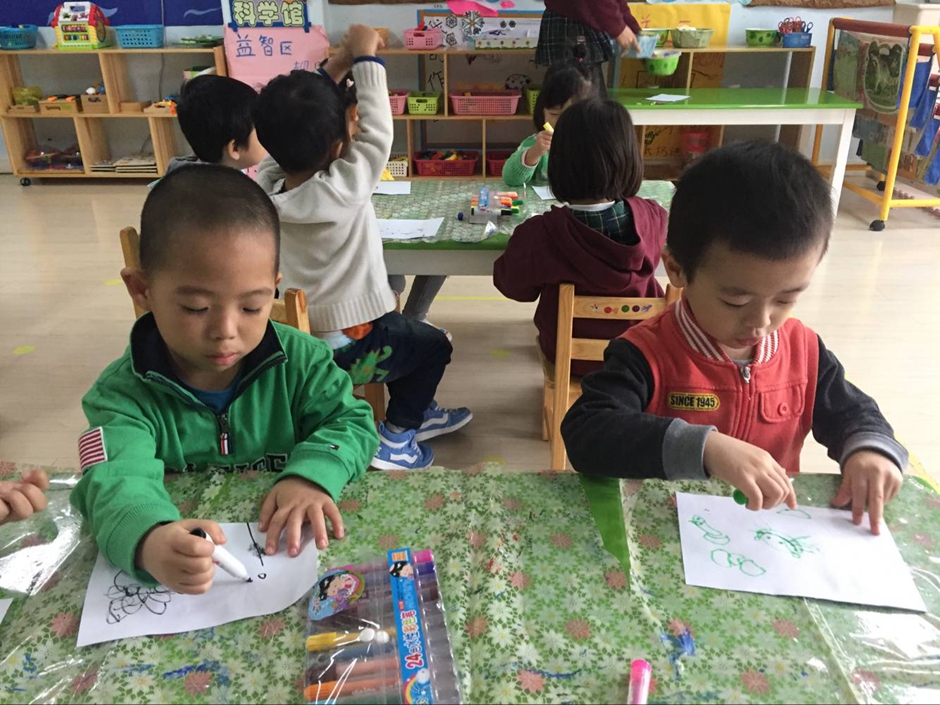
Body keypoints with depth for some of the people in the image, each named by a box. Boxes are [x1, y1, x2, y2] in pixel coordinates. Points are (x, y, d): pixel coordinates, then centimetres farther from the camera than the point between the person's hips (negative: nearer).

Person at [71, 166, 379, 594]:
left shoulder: (300, 361, -5)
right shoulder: (124, 394, -10)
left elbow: (351, 423, -3)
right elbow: (118, 481, -25)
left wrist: (312, 474, -25)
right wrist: (148, 541, -47)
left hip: (288, 554, 1)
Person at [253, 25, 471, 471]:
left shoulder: (265, 184, -10)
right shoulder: (343, 190, -28)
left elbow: (292, 127, 2)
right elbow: (377, 133, -18)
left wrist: (334, 69, 0)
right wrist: (366, 59, -9)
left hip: (295, 338, 7)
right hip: (348, 347, -7)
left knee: (405, 332, 30)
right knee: (433, 346, 18)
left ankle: (418, 414, 45)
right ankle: (396, 438, 17)